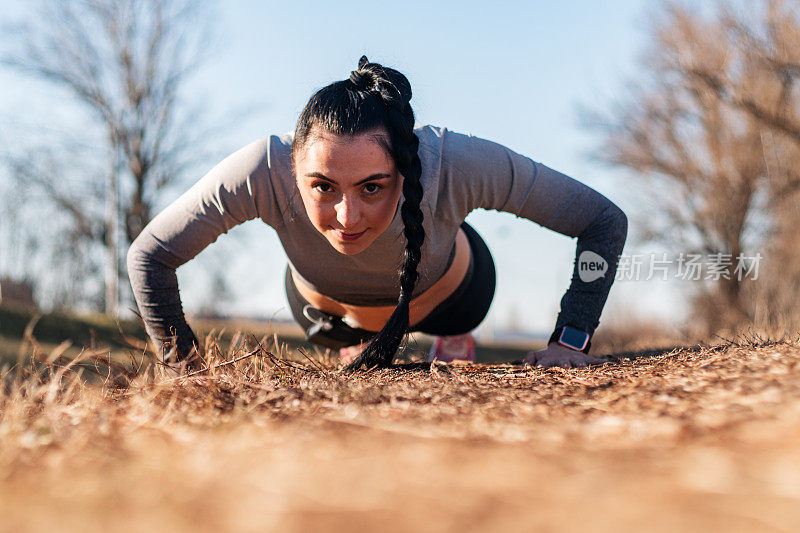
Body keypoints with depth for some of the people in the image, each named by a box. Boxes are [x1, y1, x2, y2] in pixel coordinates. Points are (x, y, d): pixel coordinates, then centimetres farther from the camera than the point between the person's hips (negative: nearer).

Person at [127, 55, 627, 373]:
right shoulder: (263, 171, -46)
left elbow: (605, 221, -33)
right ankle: (358, 350, 71)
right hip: (325, 307, 1)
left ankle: (455, 340, 68)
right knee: (351, 343, 37)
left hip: (448, 295, -1)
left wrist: (571, 341, -37)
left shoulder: (459, 164, -46)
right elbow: (148, 256, -28)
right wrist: (184, 367, -28)